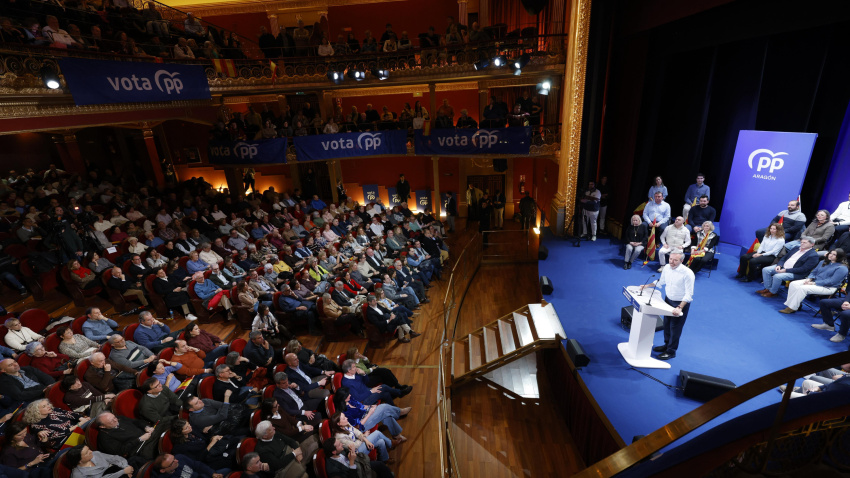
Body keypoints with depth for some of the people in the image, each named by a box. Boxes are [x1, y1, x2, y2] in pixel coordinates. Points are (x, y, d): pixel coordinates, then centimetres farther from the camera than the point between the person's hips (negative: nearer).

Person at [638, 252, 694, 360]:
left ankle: (671, 351, 21)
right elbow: (661, 281, 12)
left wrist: (679, 308, -32)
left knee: (675, 328, 5)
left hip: (681, 303, -6)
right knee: (666, 324, 19)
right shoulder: (667, 267, -7)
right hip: (668, 299, 6)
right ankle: (667, 344, 40)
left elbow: (689, 294, -24)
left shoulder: (687, 273, -26)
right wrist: (647, 286, 1)